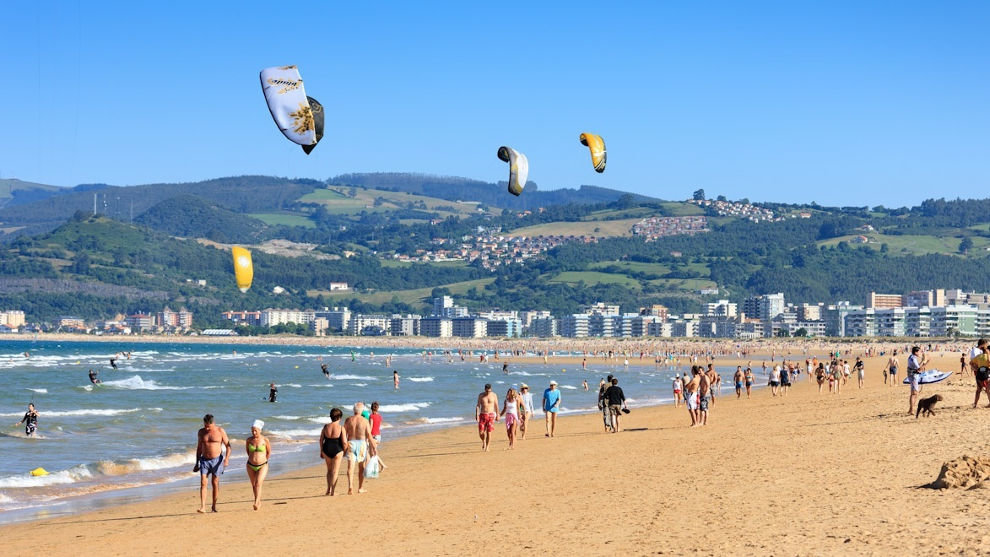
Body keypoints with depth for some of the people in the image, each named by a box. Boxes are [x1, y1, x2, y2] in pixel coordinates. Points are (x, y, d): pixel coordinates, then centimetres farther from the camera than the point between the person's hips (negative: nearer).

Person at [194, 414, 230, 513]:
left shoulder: (220, 431, -6)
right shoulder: (201, 432, 4)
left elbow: (228, 446, -2)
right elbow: (199, 448, 13)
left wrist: (226, 458, -16)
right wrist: (197, 463, 13)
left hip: (216, 460, -2)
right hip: (204, 460, 2)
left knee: (215, 483, 2)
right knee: (203, 483, -9)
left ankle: (214, 506, 14)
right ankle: (203, 507, -15)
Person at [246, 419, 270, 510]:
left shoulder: (265, 440, -10)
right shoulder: (249, 440, -3)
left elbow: (269, 452, 4)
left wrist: (264, 461, 7)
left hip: (262, 466, -3)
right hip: (251, 466, 3)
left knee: (258, 483, -21)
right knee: (254, 485, 12)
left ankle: (256, 503, -22)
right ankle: (259, 502, 29)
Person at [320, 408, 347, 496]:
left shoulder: (326, 427, -1)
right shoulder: (341, 428, -11)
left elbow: (321, 440, 4)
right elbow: (344, 442, -13)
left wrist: (321, 451, 15)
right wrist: (344, 451, 4)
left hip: (326, 450, 3)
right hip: (337, 450, -3)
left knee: (329, 470, 21)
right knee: (335, 471, 6)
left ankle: (328, 489, 21)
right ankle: (333, 491, 3)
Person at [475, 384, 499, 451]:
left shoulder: (494, 395, 0)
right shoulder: (481, 395, 1)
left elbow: (496, 406, 6)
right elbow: (478, 405, 1)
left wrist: (497, 415, 5)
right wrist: (476, 414, -11)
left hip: (491, 415, -1)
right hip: (482, 415, 1)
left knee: (489, 432, -6)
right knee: (481, 432, -5)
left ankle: (487, 447, 4)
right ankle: (484, 442, 26)